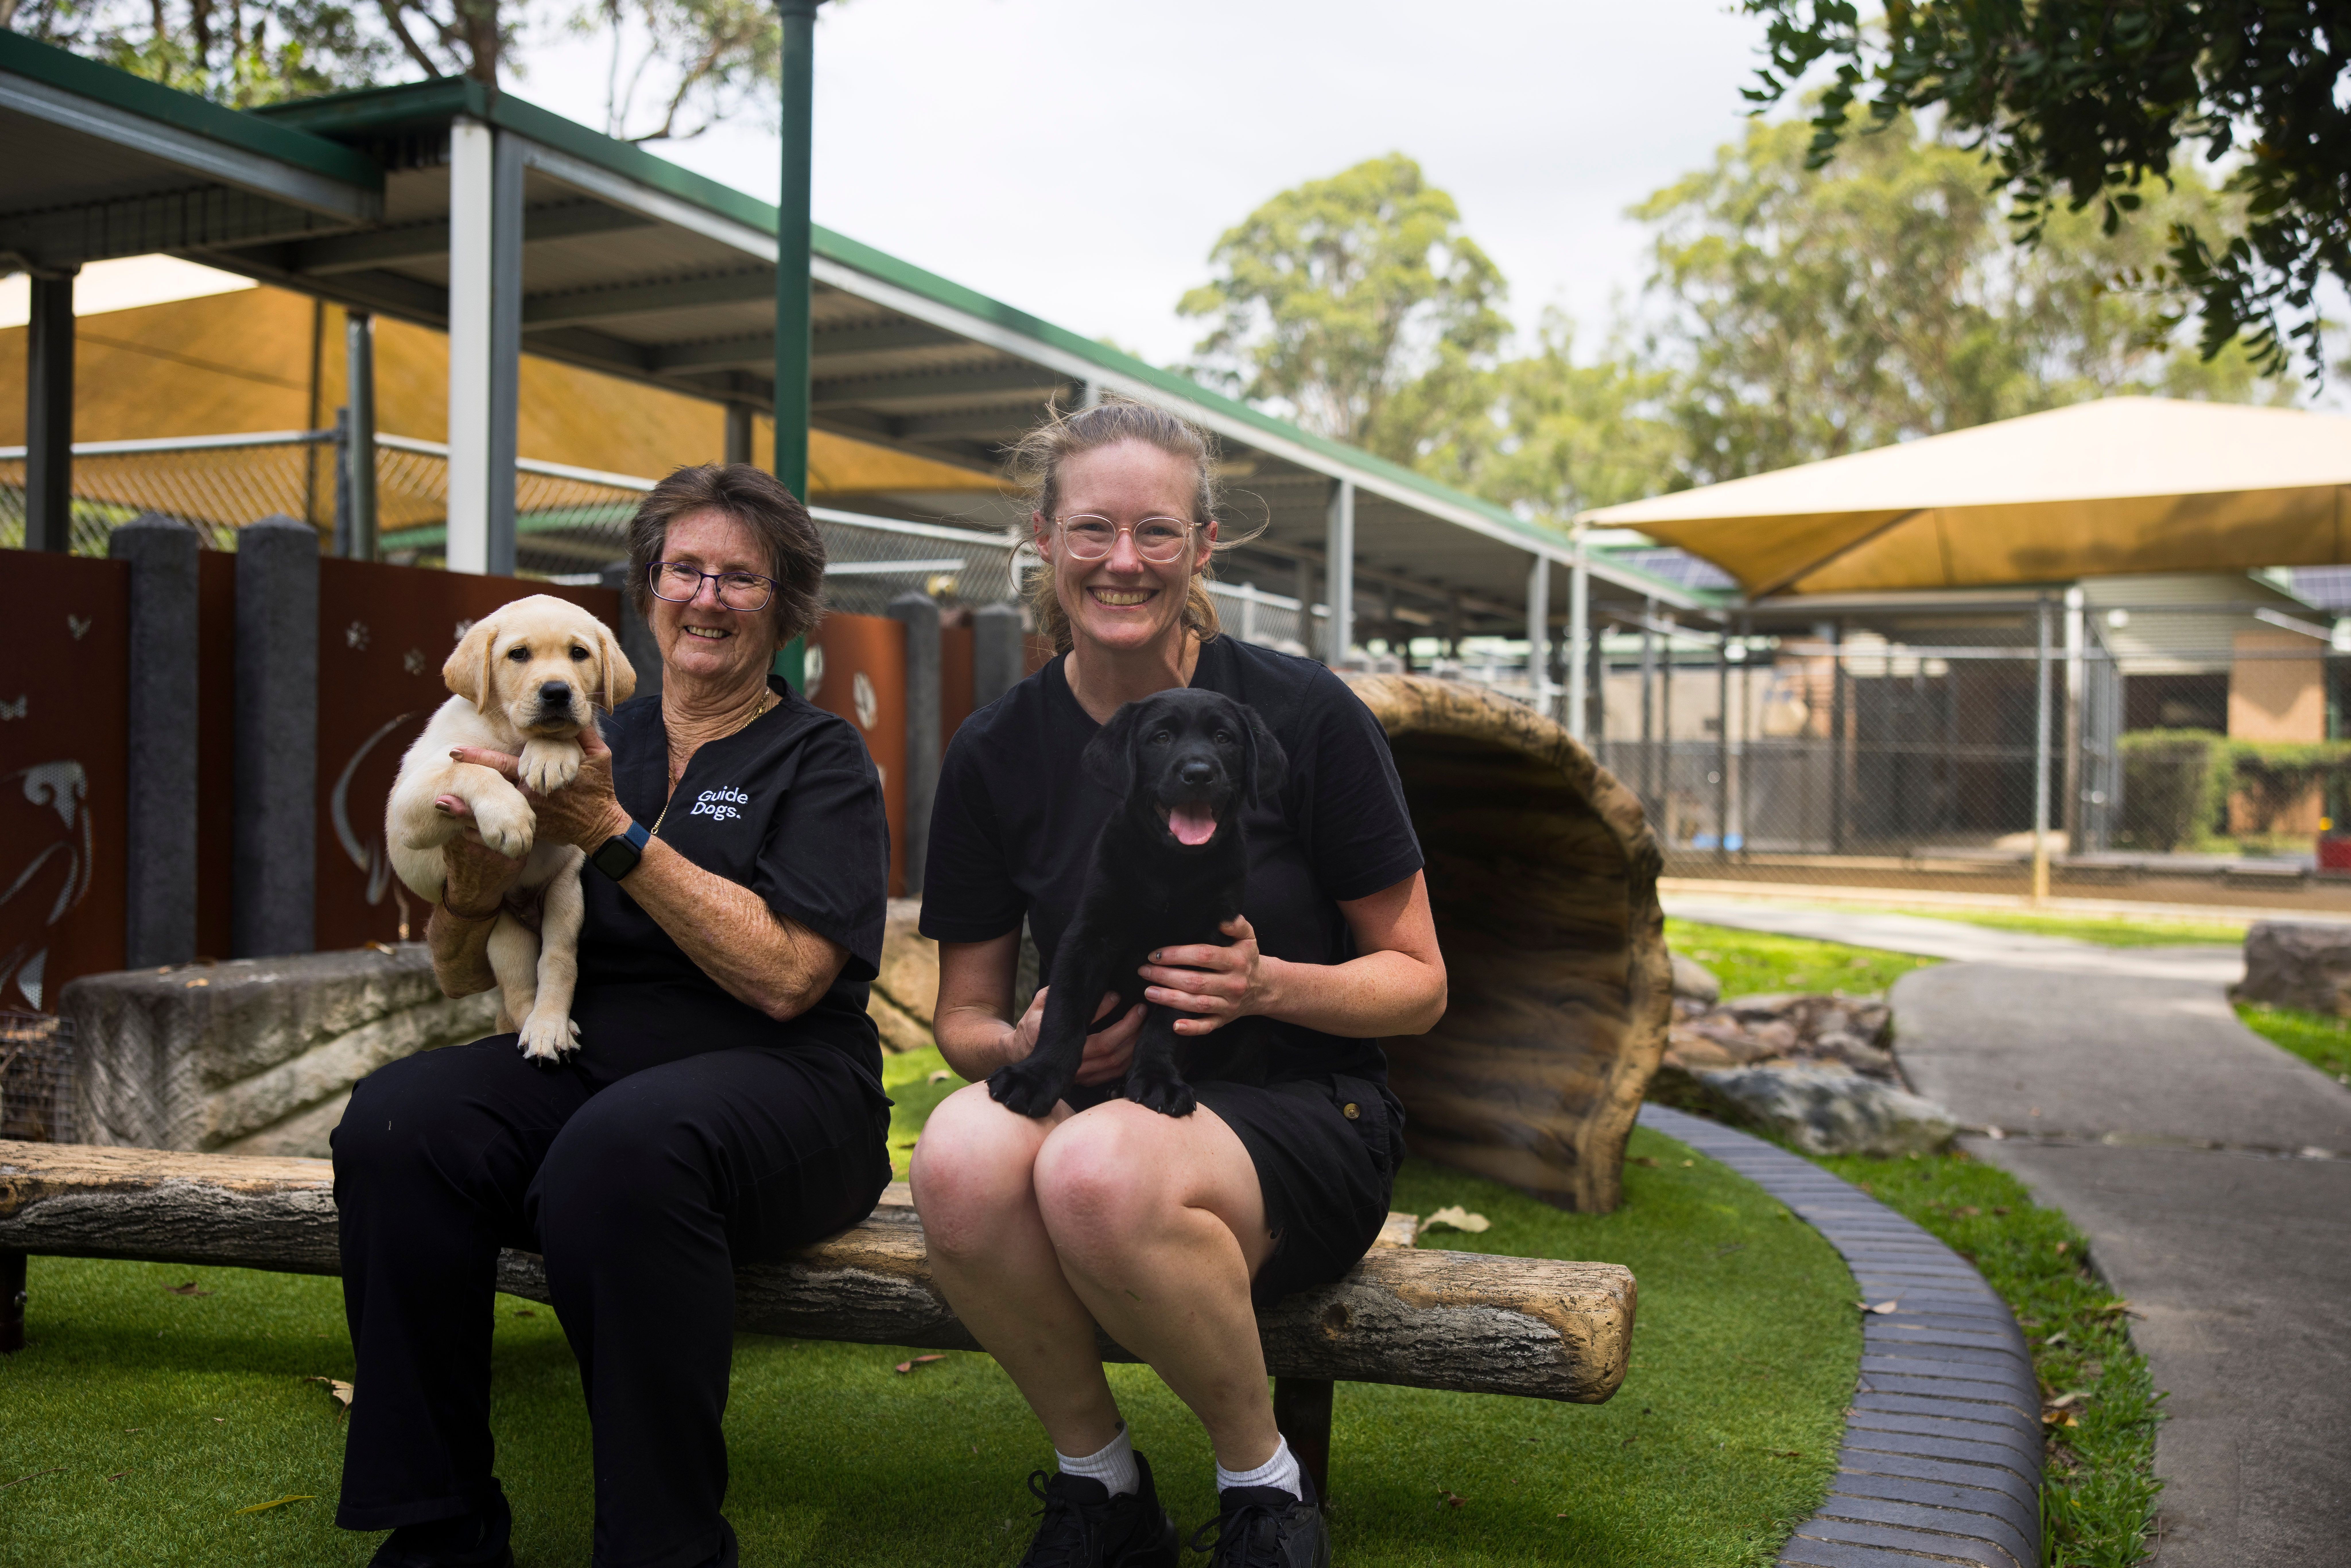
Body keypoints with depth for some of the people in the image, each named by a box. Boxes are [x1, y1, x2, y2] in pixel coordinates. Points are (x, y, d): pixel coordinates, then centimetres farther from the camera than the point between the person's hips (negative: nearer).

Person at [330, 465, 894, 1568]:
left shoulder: (820, 760, 4)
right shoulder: (592, 750, 16)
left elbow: (787, 975, -12)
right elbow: (464, 978, 15)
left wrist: (617, 836, -13)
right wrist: (472, 882, -8)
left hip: (773, 1086, -4)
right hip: (579, 1064, 4)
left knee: (620, 1150, -37)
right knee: (394, 1122, -25)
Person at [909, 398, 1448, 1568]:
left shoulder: (1303, 714, -5)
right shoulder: (998, 750, 4)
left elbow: (1419, 983, 0)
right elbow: (964, 1012, 11)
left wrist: (1272, 986, -19)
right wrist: (1026, 1043, -13)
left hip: (1298, 1116, -3)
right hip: (1095, 1107, 3)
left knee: (1099, 1170, -37)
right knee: (961, 1151, -34)